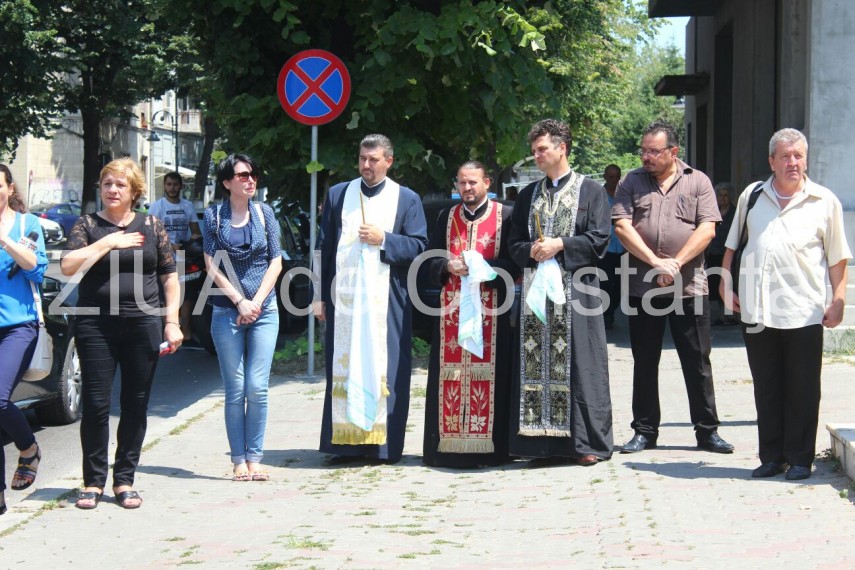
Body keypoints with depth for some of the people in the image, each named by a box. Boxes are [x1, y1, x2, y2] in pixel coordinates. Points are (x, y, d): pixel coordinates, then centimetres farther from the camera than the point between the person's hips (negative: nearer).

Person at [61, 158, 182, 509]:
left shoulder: (151, 226, 9)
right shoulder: (88, 225, 5)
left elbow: (170, 277, 11)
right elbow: (67, 266, -10)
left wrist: (172, 322, 2)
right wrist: (108, 243, -12)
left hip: (143, 325, 1)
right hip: (96, 326, -1)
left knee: (136, 405, 5)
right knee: (95, 404, -2)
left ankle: (124, 480, 14)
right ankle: (93, 482, 8)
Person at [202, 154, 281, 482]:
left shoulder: (264, 213, 7)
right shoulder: (213, 215, 3)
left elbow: (275, 261, 6)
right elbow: (212, 266, 0)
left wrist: (257, 301, -6)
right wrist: (239, 301, -8)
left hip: (264, 310, 1)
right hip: (227, 311, -1)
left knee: (257, 387, -5)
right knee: (235, 389, -1)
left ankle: (254, 458, 2)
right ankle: (238, 460, 4)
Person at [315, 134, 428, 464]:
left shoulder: (407, 199, 6)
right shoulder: (337, 195, 11)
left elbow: (419, 246, 2)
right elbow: (324, 247, 10)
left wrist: (383, 239, -12)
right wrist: (320, 296, 5)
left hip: (386, 300, -2)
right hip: (343, 298, 2)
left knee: (384, 371, -2)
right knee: (343, 370, 1)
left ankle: (384, 444, 3)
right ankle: (346, 442, 4)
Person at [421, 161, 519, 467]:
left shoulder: (505, 215, 4)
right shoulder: (446, 217, 15)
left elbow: (515, 261, -2)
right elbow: (430, 261, 13)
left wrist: (485, 270, -16)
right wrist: (448, 266, -8)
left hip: (491, 309, -3)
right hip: (452, 308, 3)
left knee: (488, 372, -5)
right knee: (451, 372, -1)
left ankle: (489, 443, -2)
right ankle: (449, 443, 2)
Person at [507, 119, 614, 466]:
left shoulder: (590, 191, 3)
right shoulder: (529, 195, 17)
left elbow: (599, 239, -4)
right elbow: (514, 242, 14)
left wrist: (560, 246, -13)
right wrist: (531, 251, -6)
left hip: (576, 291, -4)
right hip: (537, 289, 5)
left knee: (578, 366, -5)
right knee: (538, 366, 1)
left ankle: (588, 443, 1)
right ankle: (547, 443, 5)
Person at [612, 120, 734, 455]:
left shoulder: (697, 181, 4)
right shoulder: (632, 182, 6)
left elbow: (707, 229, -4)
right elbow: (622, 227, -5)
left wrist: (676, 263, -14)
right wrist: (655, 262, -14)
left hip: (689, 287, -1)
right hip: (642, 287, 1)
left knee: (697, 362, 3)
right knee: (644, 363, 8)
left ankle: (707, 430, 11)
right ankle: (645, 431, 17)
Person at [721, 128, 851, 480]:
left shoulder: (824, 201, 3)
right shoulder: (752, 197, 10)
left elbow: (837, 257, 4)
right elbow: (732, 244, 18)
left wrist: (838, 300, -2)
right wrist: (726, 284, 11)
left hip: (804, 313, -2)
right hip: (757, 310, 3)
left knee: (802, 391, 2)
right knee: (766, 388, 9)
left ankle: (800, 458, 12)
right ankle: (771, 456, 18)